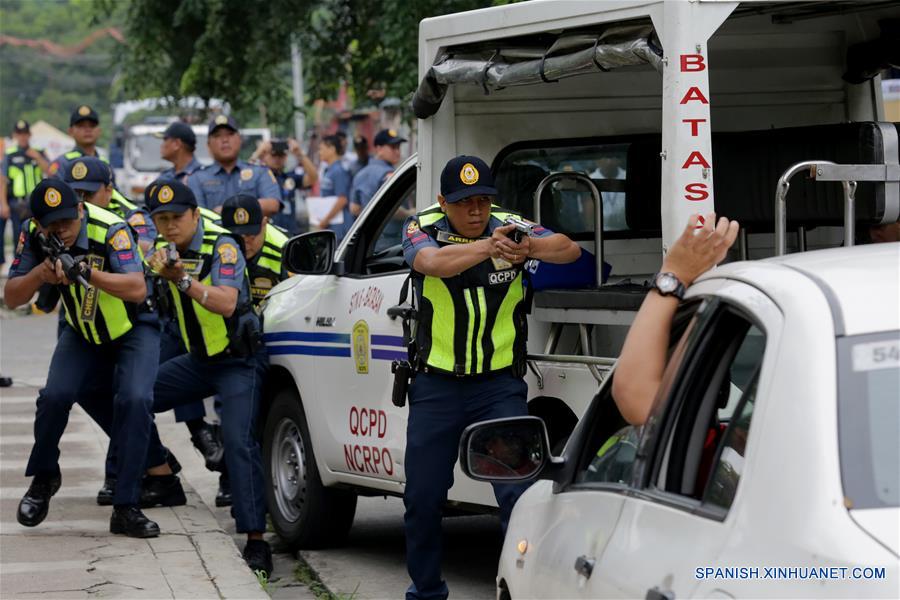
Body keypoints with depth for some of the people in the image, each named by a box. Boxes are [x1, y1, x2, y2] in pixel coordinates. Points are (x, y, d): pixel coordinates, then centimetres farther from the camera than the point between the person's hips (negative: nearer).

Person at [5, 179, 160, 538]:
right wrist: (40, 273, -34)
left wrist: (87, 273, -53)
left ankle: (125, 508, -20)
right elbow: (11, 298, -14)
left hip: (133, 330, -3)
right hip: (83, 334, 3)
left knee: (135, 400, -26)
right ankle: (43, 479, 9)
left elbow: (138, 289, -40)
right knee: (55, 395, -19)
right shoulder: (34, 237, -15)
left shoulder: (110, 231, -29)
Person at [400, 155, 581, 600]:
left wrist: (529, 248, -44)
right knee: (422, 496, 9)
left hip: (500, 384, -1)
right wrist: (487, 247, -50)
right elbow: (433, 262, -31)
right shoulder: (422, 229, -8)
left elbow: (570, 250, -22)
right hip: (437, 385, 1)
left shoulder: (510, 227, -7)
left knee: (518, 491, -11)